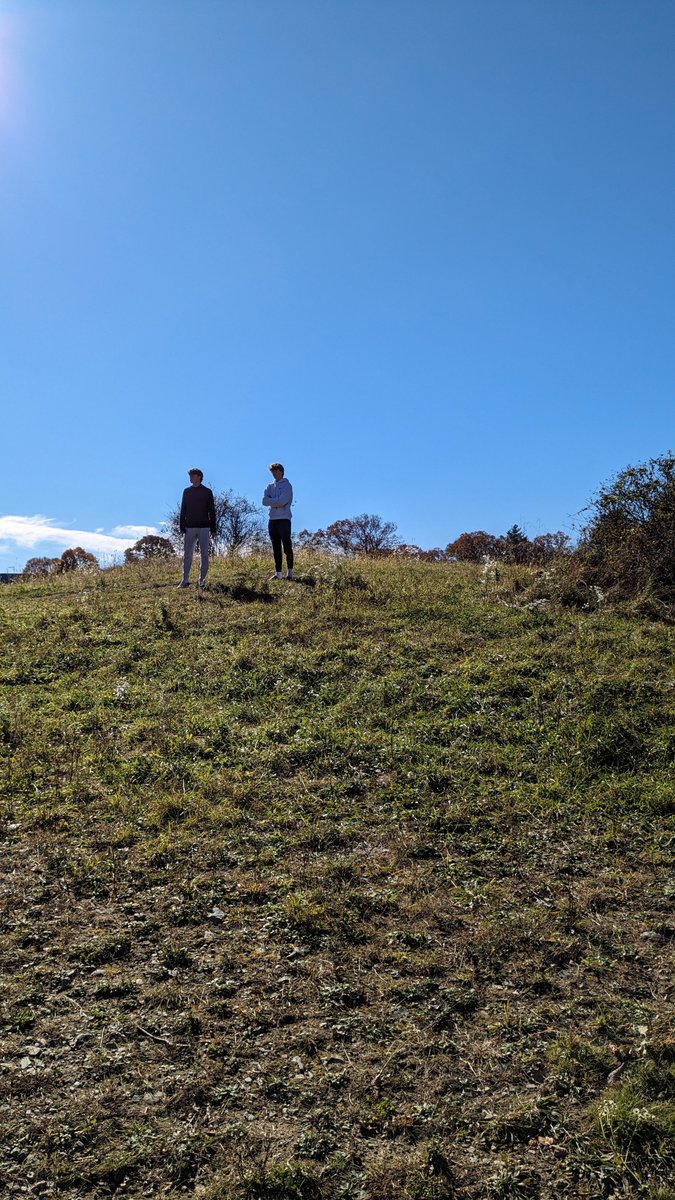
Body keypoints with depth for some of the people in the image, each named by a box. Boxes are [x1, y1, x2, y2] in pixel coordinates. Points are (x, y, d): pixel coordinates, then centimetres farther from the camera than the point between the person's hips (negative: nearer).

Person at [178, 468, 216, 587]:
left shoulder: (207, 492, 2)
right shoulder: (187, 491, 9)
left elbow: (212, 511, 2)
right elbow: (183, 510, 9)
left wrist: (213, 529, -2)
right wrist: (182, 527, 1)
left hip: (204, 528, -2)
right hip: (190, 528, 2)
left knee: (204, 555, 2)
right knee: (187, 554, -2)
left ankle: (202, 580, 8)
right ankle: (185, 580, -2)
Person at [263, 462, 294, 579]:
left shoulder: (287, 485, -1)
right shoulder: (270, 486, 16)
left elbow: (282, 502, -14)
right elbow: (264, 501, 2)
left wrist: (271, 501, -3)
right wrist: (277, 501, -10)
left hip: (283, 519, -6)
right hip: (272, 519, 6)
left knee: (287, 547, -6)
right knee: (276, 548, 6)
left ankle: (290, 572, -2)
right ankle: (278, 573, 8)